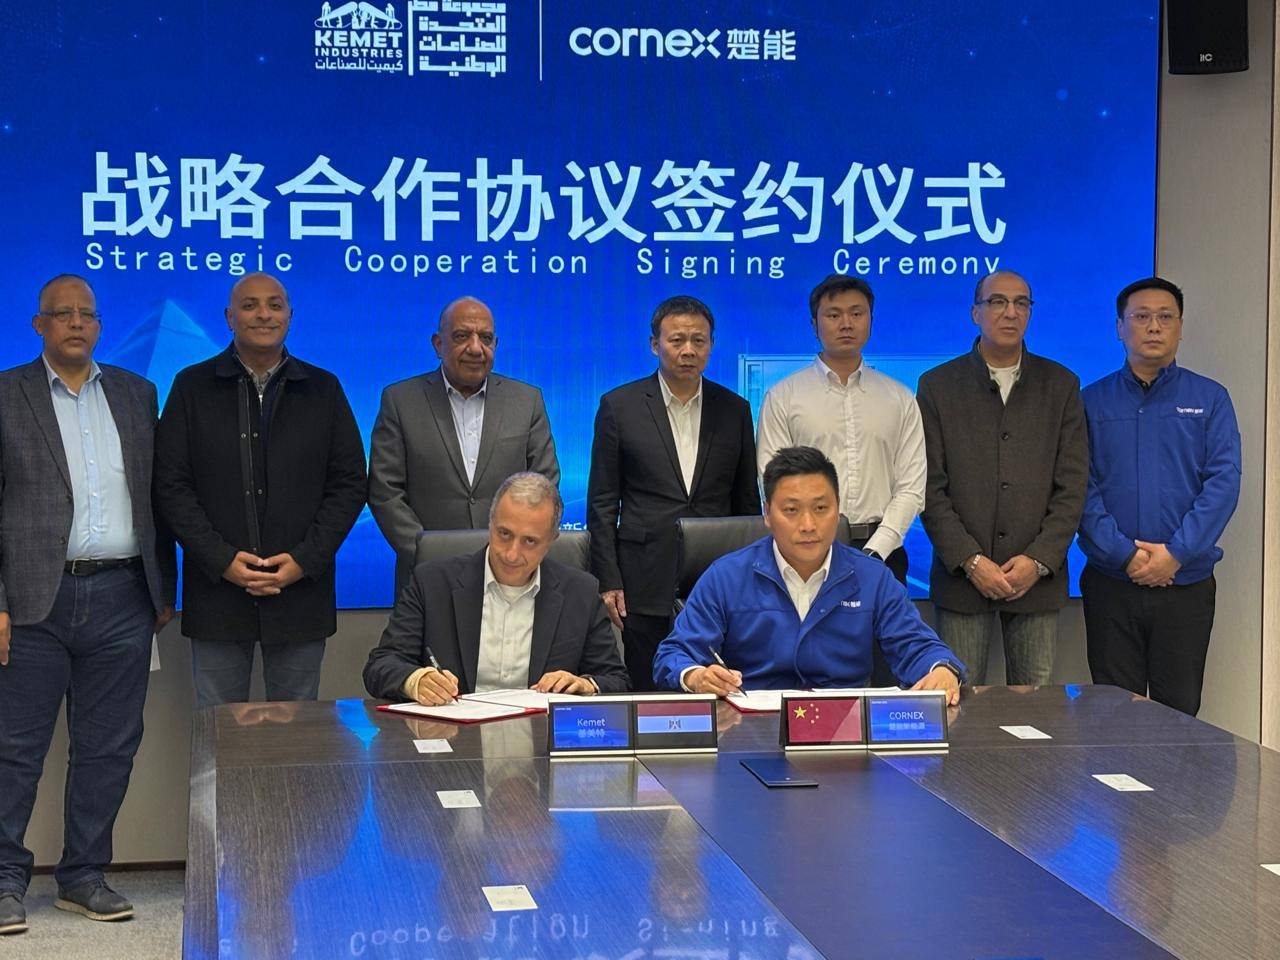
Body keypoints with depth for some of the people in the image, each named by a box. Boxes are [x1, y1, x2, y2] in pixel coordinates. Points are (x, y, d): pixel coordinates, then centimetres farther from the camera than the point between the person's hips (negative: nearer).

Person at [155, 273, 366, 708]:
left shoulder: (323, 389, 9)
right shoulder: (193, 387, 5)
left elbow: (349, 484, 5)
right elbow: (170, 485, 0)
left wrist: (305, 560, -7)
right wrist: (221, 559, -11)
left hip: (300, 592, 1)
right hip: (217, 590, -1)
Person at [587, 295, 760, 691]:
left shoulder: (734, 410, 9)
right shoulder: (619, 406, 3)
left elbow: (748, 502, 13)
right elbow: (602, 503, 3)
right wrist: (607, 581, -3)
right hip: (646, 584, -2)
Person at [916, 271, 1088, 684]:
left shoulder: (1060, 385, 9)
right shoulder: (938, 385, 5)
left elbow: (1072, 485, 4)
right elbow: (930, 488, 0)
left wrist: (1039, 560, -7)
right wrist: (970, 561, -10)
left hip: (1038, 576, 1)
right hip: (962, 577, -1)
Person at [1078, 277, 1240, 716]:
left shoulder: (1209, 399, 6)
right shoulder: (1093, 401, 6)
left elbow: (1223, 483, -4)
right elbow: (1082, 488, -3)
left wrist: (1175, 554, -15)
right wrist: (1124, 554, -15)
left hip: (1187, 582, 0)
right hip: (1110, 583, 0)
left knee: (1179, 712, 4)